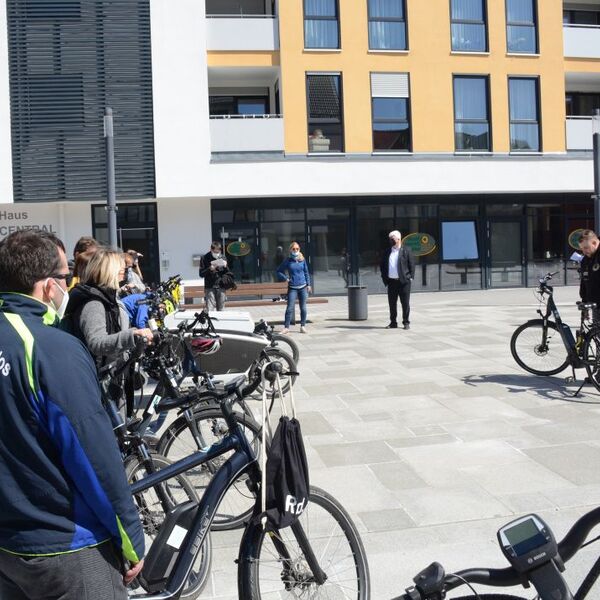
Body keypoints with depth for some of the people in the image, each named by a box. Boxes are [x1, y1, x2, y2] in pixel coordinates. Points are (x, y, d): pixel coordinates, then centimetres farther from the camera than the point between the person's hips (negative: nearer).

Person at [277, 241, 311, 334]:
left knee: (303, 308, 6)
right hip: (292, 288, -2)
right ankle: (286, 327, -3)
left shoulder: (302, 260, 4)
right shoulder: (288, 261, -1)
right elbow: (279, 271, 7)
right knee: (290, 308, -7)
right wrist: (285, 278, -3)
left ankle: (303, 326, 16)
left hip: (303, 287, 2)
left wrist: (308, 285, 8)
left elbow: (306, 272, 11)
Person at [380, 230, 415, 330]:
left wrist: (410, 277, -7)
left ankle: (406, 322, 11)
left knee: (405, 303, 2)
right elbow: (382, 265, 14)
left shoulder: (406, 251, -1)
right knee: (392, 303, 7)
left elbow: (412, 264, -2)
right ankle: (393, 322, 16)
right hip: (391, 281, 4)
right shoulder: (387, 252, 11)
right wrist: (384, 278, 5)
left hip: (403, 281, -4)